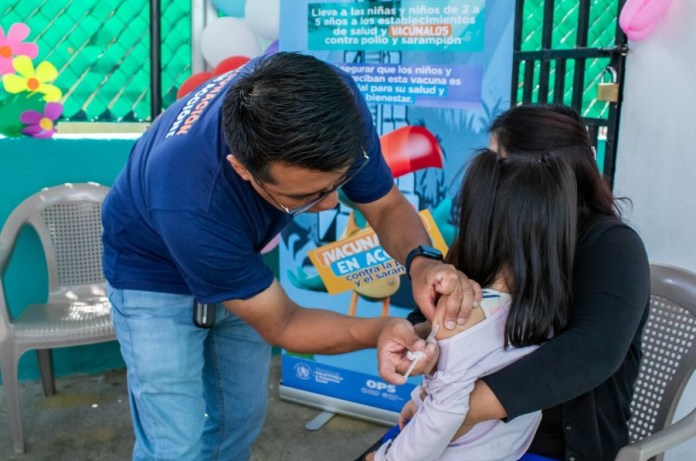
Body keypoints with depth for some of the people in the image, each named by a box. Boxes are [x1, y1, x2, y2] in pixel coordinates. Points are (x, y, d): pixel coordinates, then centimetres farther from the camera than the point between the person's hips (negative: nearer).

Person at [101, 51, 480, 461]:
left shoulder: (334, 104, -31)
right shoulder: (189, 207, -43)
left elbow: (389, 206, -16)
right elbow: (280, 324, -27)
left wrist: (422, 260, -37)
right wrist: (379, 331, -43)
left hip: (238, 258, 5)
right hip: (156, 274, -4)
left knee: (242, 418, 13)